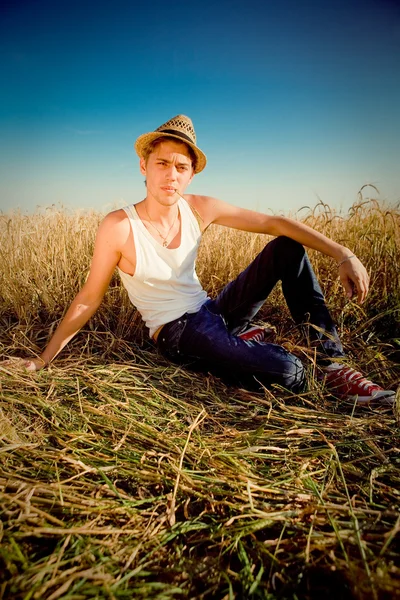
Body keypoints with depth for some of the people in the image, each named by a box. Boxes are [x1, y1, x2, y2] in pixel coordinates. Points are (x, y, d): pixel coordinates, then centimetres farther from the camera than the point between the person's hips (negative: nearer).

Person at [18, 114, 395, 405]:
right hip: (177, 333, -6)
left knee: (287, 249, -7)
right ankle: (242, 342, 7)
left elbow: (274, 223, -4)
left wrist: (342, 254, -13)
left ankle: (332, 363, -7)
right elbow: (88, 299, -8)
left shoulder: (200, 209, -4)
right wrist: (43, 360, -6)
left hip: (212, 311, 6)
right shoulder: (119, 227, -17)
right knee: (289, 374, -29)